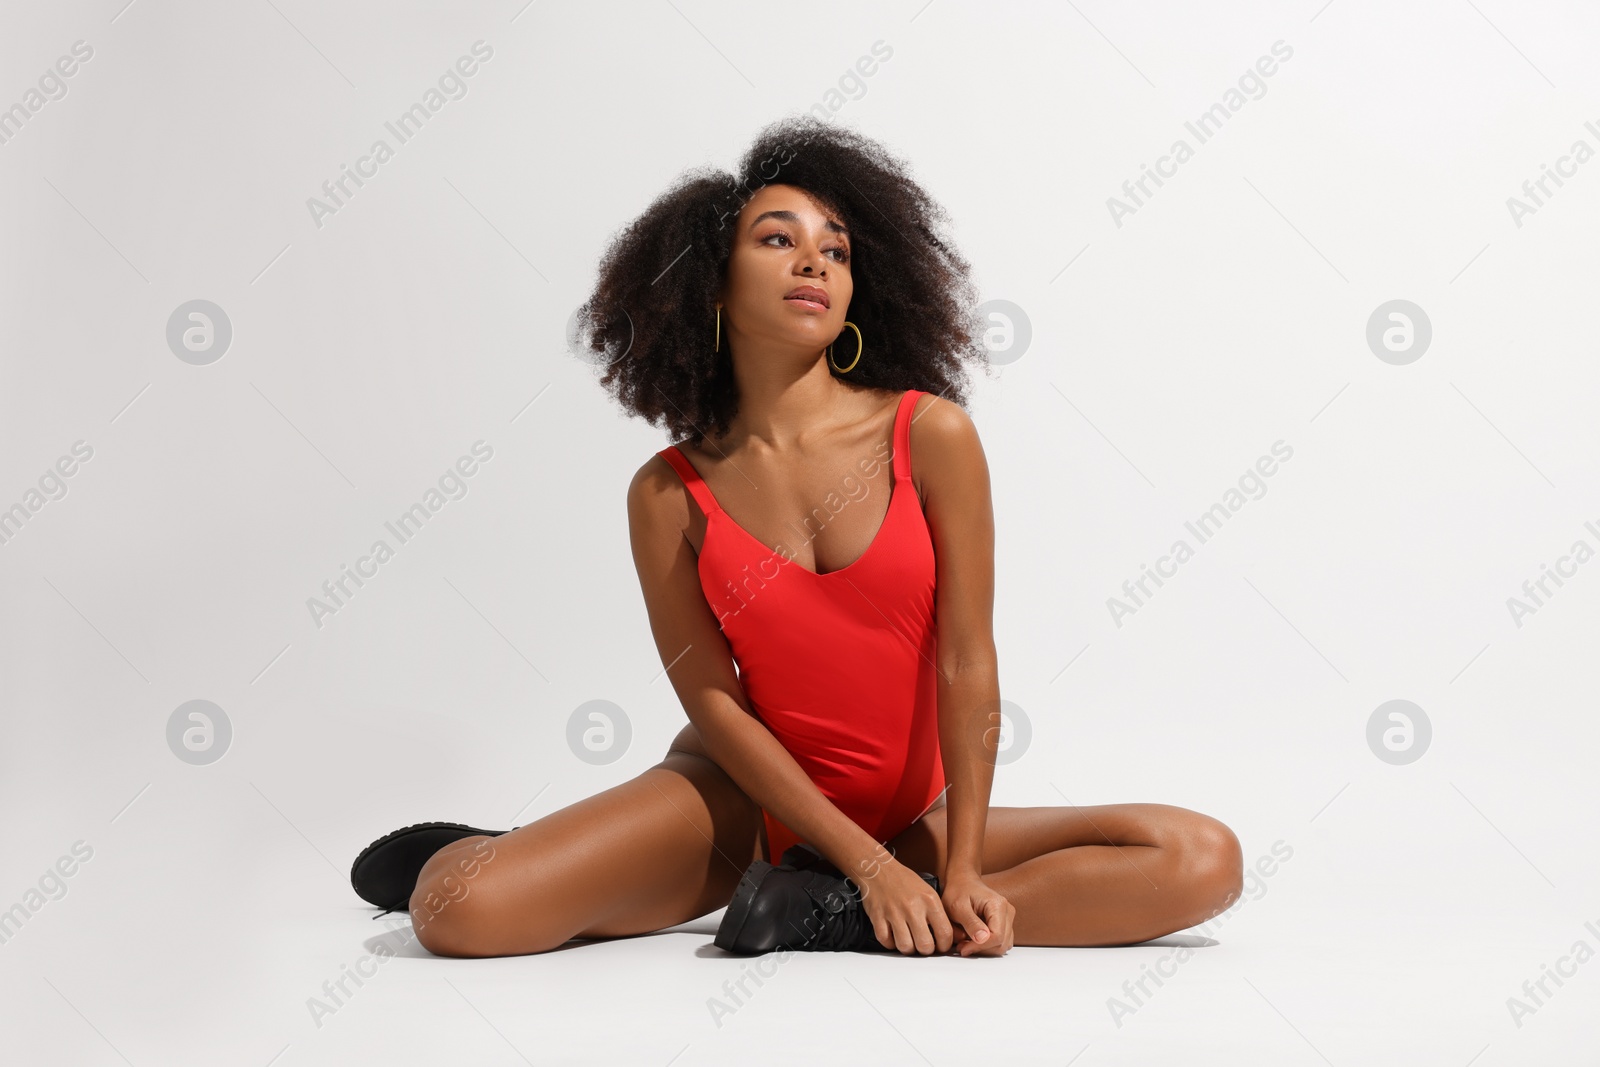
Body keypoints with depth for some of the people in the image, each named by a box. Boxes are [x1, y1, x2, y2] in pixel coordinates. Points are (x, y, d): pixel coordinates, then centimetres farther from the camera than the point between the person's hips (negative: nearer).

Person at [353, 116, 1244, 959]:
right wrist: (867, 863, -16)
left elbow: (968, 668, -8)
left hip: (913, 816, 2)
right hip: (750, 798, -1)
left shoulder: (931, 436, -7)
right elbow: (714, 704, -7)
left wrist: (961, 871, -15)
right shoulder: (670, 495, -4)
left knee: (1206, 861, -18)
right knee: (459, 912, -25)